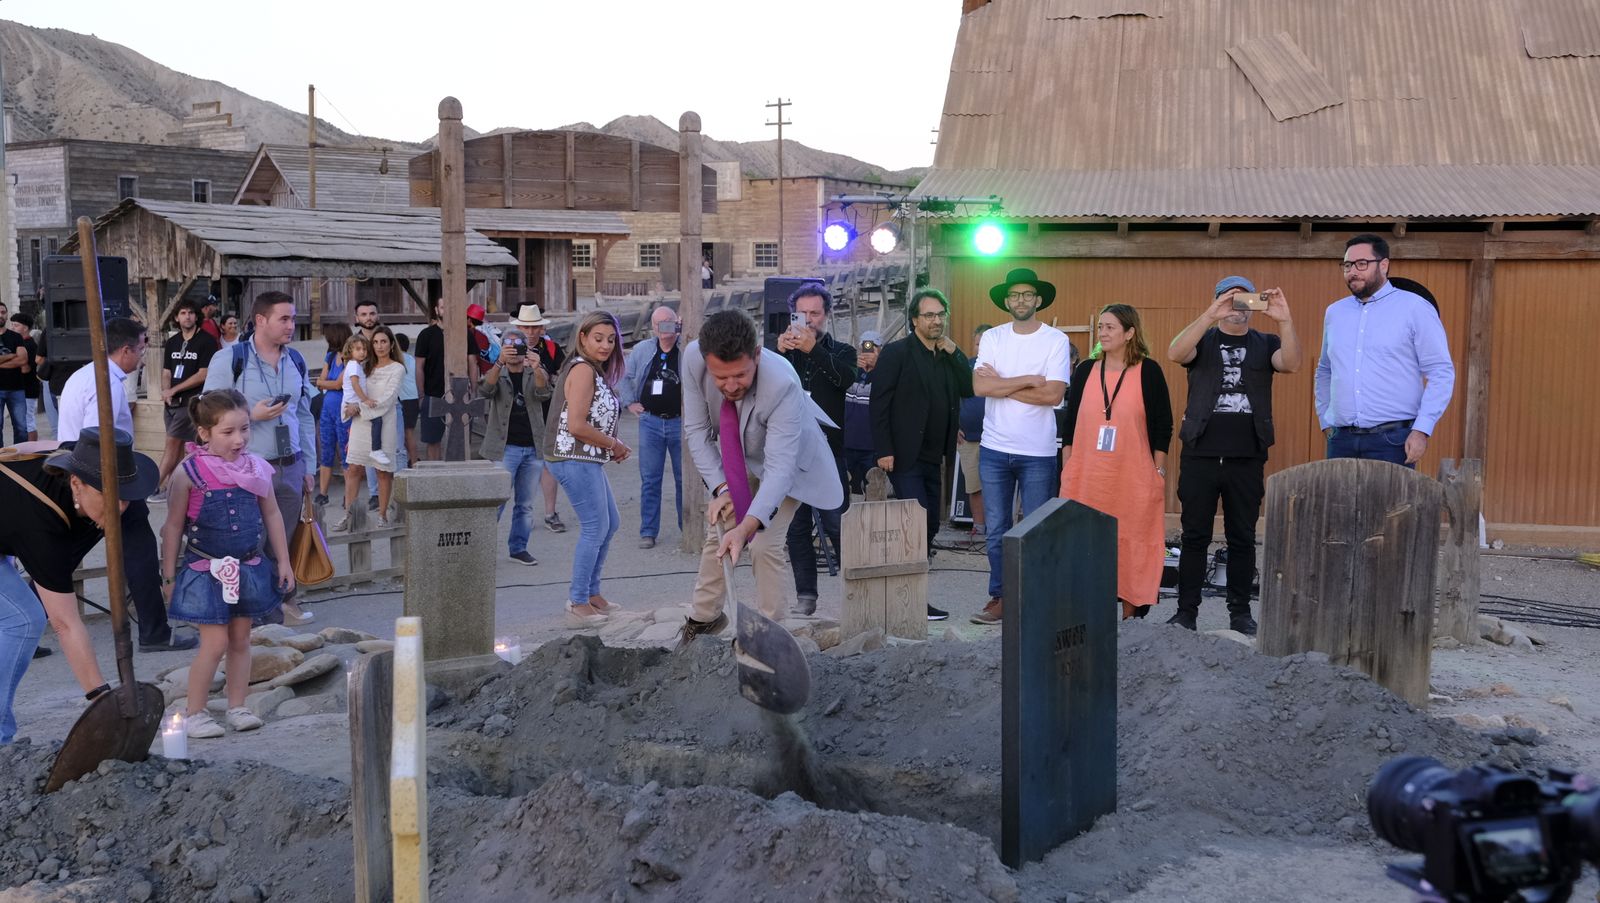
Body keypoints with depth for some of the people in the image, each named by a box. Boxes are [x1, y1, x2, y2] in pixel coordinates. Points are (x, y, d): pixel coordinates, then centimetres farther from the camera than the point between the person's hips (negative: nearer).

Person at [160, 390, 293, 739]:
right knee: (215, 642, -6)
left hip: (248, 568, 4)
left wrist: (283, 562, 11)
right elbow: (173, 527, -5)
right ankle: (194, 713, 8)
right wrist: (169, 575, -2)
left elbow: (272, 516, 10)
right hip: (206, 570, -4)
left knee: (241, 639, 11)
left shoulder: (256, 469, 0)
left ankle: (236, 707, 22)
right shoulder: (189, 473, -12)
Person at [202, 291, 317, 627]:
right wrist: (252, 415, -17)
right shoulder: (229, 359, -7)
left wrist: (308, 467, 15)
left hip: (290, 466, 5)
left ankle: (283, 599, 22)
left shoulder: (296, 361, 11)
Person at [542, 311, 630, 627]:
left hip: (588, 459, 11)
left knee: (610, 523, 17)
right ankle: (578, 606, -2)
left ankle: (592, 594, 27)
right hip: (575, 459, -11)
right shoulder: (582, 369, -15)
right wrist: (614, 445, -11)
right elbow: (576, 426, -22)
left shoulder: (594, 370, 16)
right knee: (595, 528, -8)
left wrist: (613, 447, 4)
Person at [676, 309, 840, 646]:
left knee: (765, 545, -14)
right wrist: (720, 488, -25)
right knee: (718, 531, 11)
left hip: (787, 458, -4)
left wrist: (747, 527, -53)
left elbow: (779, 467, -43)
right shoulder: (693, 359, -31)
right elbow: (696, 429, -17)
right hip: (738, 457, 5)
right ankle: (705, 617, 31)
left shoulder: (783, 384, -43)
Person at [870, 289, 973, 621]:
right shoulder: (897, 353, -7)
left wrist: (952, 351, -5)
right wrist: (884, 451, -15)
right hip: (905, 457, -7)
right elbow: (879, 403, -10)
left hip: (933, 458, 7)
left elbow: (969, 389, 1)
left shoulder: (948, 356, 13)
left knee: (929, 527, 9)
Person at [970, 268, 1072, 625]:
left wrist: (1000, 384, -9)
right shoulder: (992, 338, 4)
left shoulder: (1056, 340, -4)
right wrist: (1028, 380, -11)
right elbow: (979, 386, -9)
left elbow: (1053, 394, -14)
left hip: (1037, 452, -3)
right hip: (994, 449, 3)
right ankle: (999, 597, 17)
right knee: (996, 531, 8)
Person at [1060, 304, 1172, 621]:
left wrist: (1159, 472, -3)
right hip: (1087, 476, 3)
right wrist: (1067, 470, 8)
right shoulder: (1085, 371, 8)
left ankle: (1130, 612, 11)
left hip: (1133, 477, -3)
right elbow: (1070, 423, 12)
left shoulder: (1148, 372, -1)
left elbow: (1162, 425, 0)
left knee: (1131, 542, 1)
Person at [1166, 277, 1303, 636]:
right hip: (1200, 455, -1)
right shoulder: (1203, 340, 7)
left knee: (1242, 538, 7)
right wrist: (1210, 316, -26)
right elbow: (1175, 353, -15)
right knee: (1195, 536, 3)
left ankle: (1240, 611, 16)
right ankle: (1186, 610, 9)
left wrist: (1284, 320, -25)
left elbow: (1292, 363, -11)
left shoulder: (1264, 344, 10)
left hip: (1247, 459, 1)